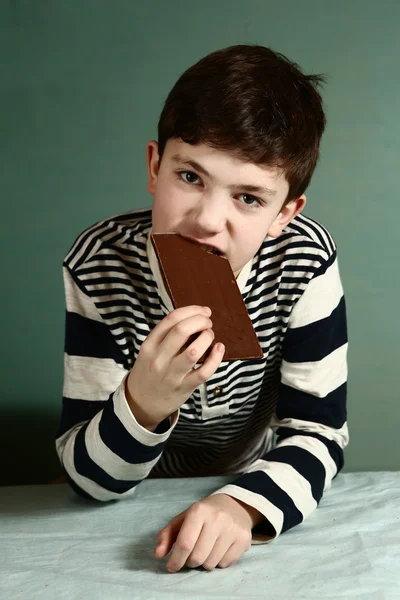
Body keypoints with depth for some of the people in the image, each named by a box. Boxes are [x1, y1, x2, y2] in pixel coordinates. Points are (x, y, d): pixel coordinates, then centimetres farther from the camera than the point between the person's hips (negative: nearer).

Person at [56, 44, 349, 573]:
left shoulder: (305, 260, -22)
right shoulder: (99, 264, -23)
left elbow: (317, 432, -16)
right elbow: (90, 479, -20)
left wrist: (243, 506, -35)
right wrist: (143, 405, -41)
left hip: (260, 485, 1)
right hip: (145, 492, 0)